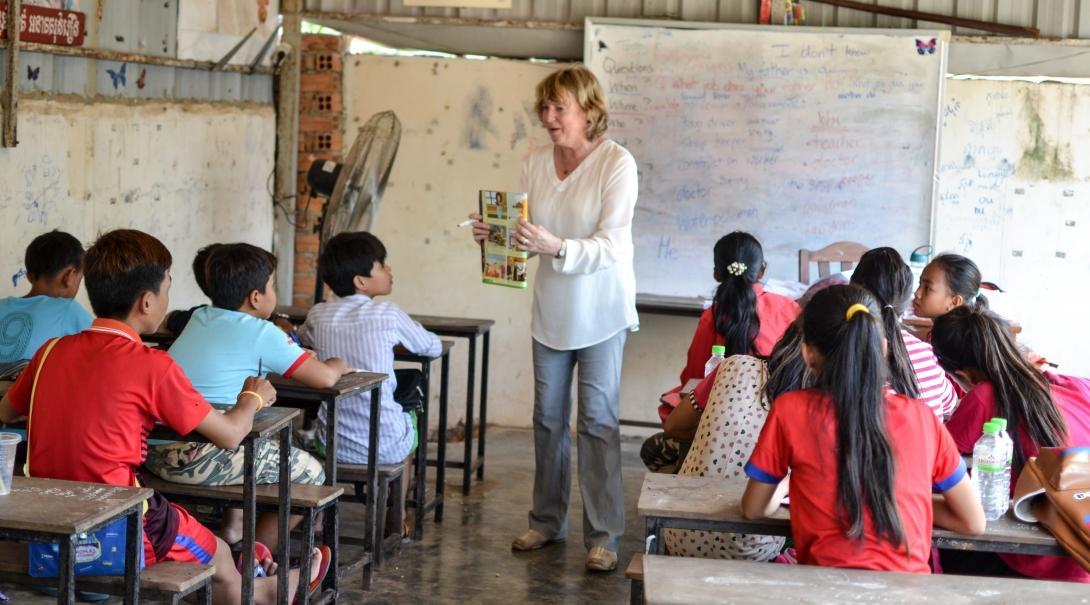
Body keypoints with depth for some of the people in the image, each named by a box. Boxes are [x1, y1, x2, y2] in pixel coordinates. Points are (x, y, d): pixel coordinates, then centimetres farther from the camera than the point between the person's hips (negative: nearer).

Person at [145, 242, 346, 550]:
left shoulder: (199, 318, 17)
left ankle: (233, 526, 35)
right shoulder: (260, 333, -5)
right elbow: (325, 378, -4)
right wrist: (338, 364, 19)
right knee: (312, 473, 8)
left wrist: (299, 357, 26)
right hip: (199, 458, -9)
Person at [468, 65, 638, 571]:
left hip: (600, 311, -5)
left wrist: (555, 246, -37)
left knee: (598, 420, -4)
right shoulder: (536, 164, 0)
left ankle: (602, 536, 3)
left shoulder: (617, 164, -17)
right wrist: (496, 234, -14)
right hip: (551, 308, 6)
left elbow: (610, 247, -23)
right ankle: (547, 520, 27)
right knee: (548, 417, 13)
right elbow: (527, 235, 6)